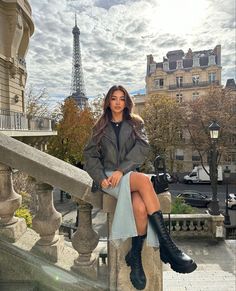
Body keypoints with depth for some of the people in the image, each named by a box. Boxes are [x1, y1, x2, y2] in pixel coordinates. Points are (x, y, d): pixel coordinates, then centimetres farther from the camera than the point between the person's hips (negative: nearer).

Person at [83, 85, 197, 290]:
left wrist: (121, 170, -18)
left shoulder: (136, 123, 14)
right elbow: (90, 155, 9)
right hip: (109, 176, -1)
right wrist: (100, 178, -10)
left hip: (130, 174, 1)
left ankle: (135, 256, -14)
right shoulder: (100, 127, 17)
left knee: (140, 206, -34)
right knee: (144, 180, -34)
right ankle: (168, 247, -30)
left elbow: (142, 148, -3)